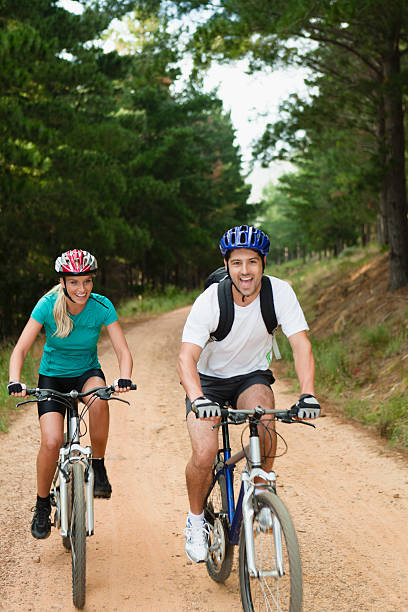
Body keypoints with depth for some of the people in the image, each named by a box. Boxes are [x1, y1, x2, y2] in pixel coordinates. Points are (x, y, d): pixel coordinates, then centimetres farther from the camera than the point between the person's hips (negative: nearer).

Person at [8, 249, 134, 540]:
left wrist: (125, 378, -40)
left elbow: (123, 351, -20)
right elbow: (20, 350, -21)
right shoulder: (48, 305, -20)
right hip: (52, 376, 0)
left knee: (99, 399, -36)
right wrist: (15, 382, -39)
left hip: (87, 373, 1)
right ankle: (42, 505, 4)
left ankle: (99, 467, -14)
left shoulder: (102, 306, -18)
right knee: (52, 441, -21)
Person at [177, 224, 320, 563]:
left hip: (252, 376, 2)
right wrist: (197, 399, -50)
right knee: (204, 456, -21)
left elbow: (301, 344, -23)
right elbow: (187, 358, -31)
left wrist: (308, 394, -39)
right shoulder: (209, 301, -25)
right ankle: (196, 519, 9)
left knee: (264, 413, -33)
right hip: (209, 380, -1)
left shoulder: (280, 292, -19)